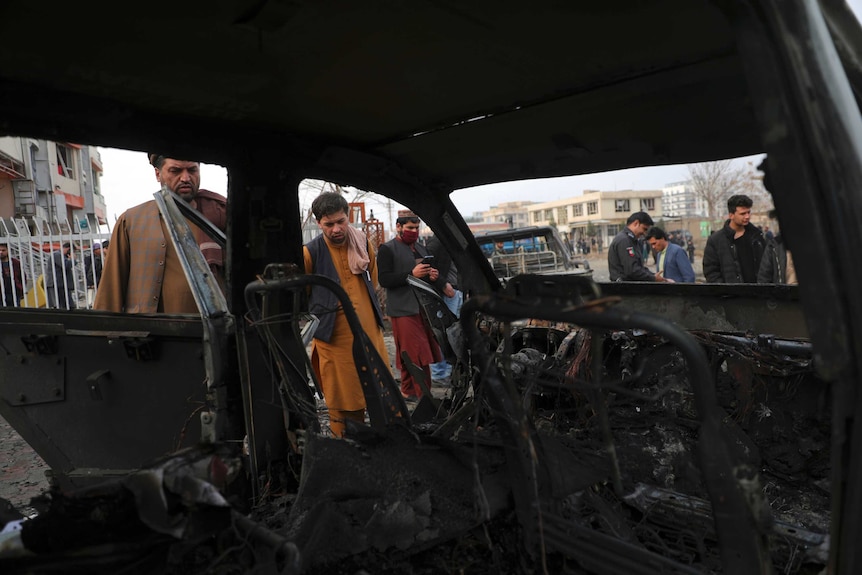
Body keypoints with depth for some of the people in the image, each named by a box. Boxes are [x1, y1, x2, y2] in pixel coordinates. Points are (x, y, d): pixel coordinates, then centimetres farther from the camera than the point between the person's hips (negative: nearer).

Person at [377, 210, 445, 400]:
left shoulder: (422, 249, 21)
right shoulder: (387, 249, -2)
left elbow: (434, 275, 29)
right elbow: (384, 279, -13)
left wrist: (435, 277, 4)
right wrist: (411, 274, -21)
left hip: (424, 308, 7)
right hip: (403, 310, -7)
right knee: (417, 354, -9)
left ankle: (408, 391, 21)